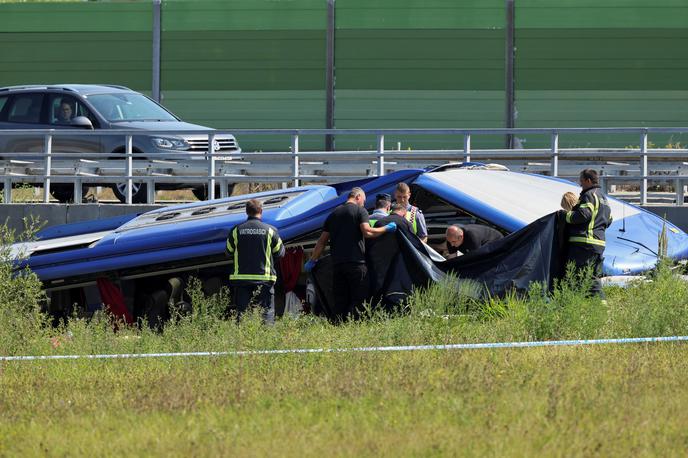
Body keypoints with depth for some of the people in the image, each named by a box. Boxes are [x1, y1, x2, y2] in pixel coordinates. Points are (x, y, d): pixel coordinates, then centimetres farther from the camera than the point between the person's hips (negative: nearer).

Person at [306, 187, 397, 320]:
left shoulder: (333, 214, 17)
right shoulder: (360, 211, 0)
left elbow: (322, 241, 17)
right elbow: (367, 232, -14)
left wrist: (313, 260, 24)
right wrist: (386, 229, -2)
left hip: (337, 264, 6)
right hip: (356, 263, -6)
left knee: (340, 300, 8)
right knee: (359, 299, -5)